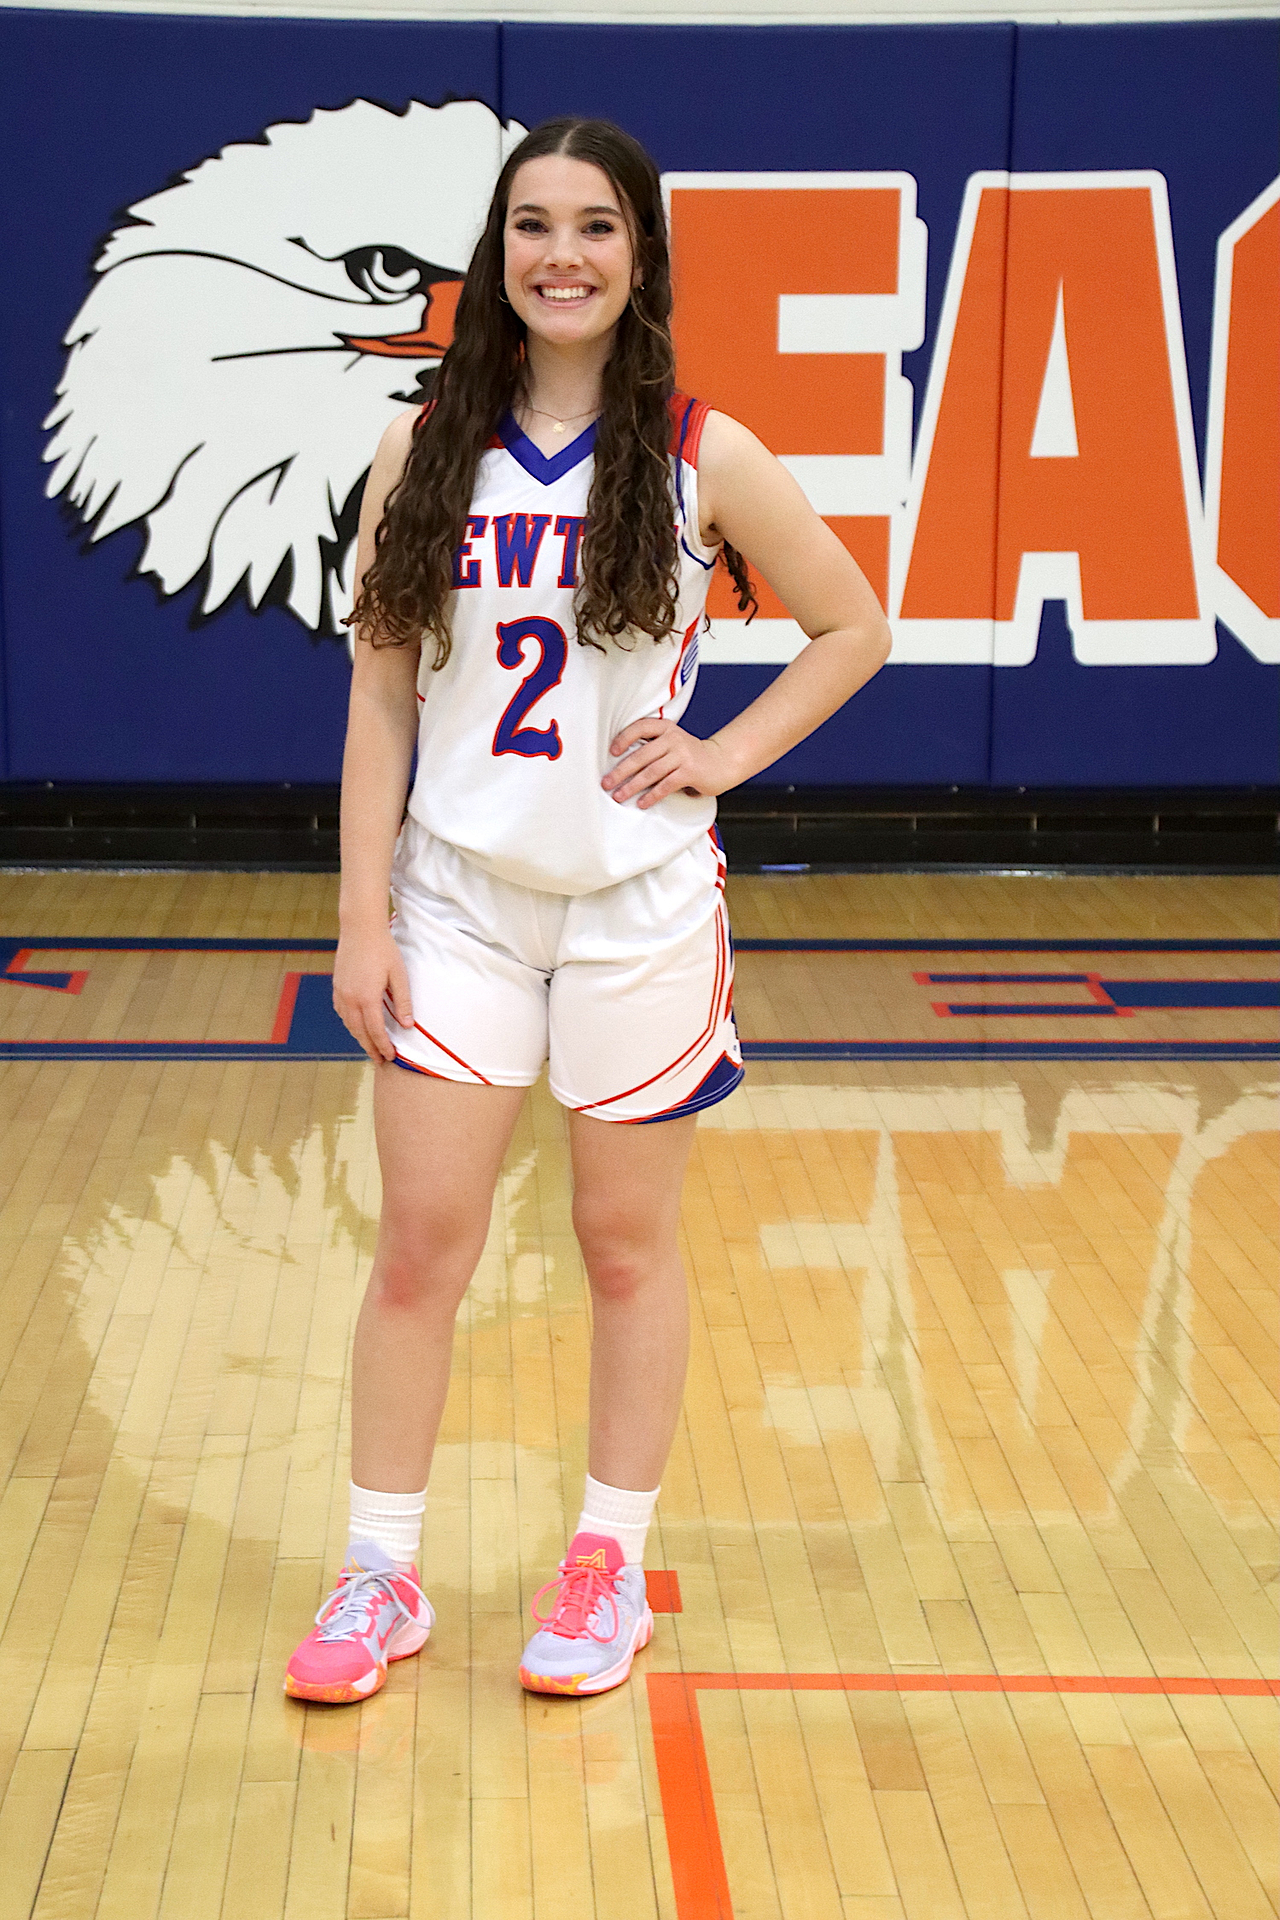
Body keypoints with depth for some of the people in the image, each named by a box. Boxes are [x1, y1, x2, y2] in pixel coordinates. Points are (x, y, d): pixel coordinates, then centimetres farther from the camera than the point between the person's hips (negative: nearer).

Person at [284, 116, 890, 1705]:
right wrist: (361, 916, -4)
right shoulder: (425, 452, 0)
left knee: (627, 1240, 9)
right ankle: (381, 1575, 17)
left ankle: (611, 1567, 25)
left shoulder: (702, 457, -4)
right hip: (458, 894, 1)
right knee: (421, 1239, 2)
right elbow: (382, 695, 1)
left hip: (641, 901, -1)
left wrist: (725, 754, -6)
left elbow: (853, 629, 6)